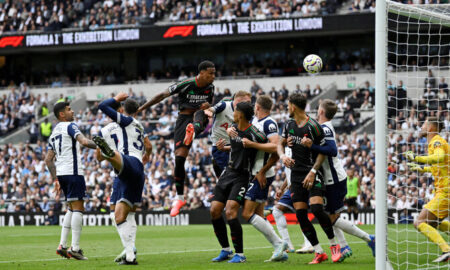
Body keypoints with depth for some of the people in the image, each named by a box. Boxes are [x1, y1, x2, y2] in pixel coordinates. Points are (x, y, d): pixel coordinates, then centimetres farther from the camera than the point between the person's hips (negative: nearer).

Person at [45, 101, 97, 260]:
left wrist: (55, 180, 19)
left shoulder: (54, 132, 20)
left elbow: (48, 159, 19)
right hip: (73, 172, -8)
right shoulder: (69, 126, -5)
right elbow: (84, 142, -22)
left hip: (60, 173, 8)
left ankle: (62, 245, 9)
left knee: (72, 209, 17)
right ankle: (75, 248, -11)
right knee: (78, 208, -6)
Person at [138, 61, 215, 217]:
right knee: (179, 158, -10)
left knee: (199, 113, -37)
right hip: (183, 120, -2)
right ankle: (179, 198, 4)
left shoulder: (210, 88, 5)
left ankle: (193, 132, -74)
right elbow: (163, 95, -5)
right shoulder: (186, 85, -9)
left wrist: (208, 107, -5)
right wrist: (141, 108, -6)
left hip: (200, 119, 2)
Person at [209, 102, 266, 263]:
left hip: (243, 176, -8)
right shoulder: (233, 128, 6)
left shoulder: (254, 134, -19)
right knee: (214, 210, 3)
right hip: (229, 172, 8)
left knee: (230, 212, -20)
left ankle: (240, 254, -11)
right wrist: (223, 148, 8)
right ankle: (225, 250, 16)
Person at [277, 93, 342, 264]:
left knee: (316, 208, -22)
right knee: (300, 214, -3)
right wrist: (283, 156, -5)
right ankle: (319, 253, 3)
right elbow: (281, 144, 18)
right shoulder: (289, 125, 8)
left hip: (313, 174, -6)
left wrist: (313, 172, -16)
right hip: (296, 174, 6)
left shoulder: (313, 126, -12)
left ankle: (334, 245, -3)